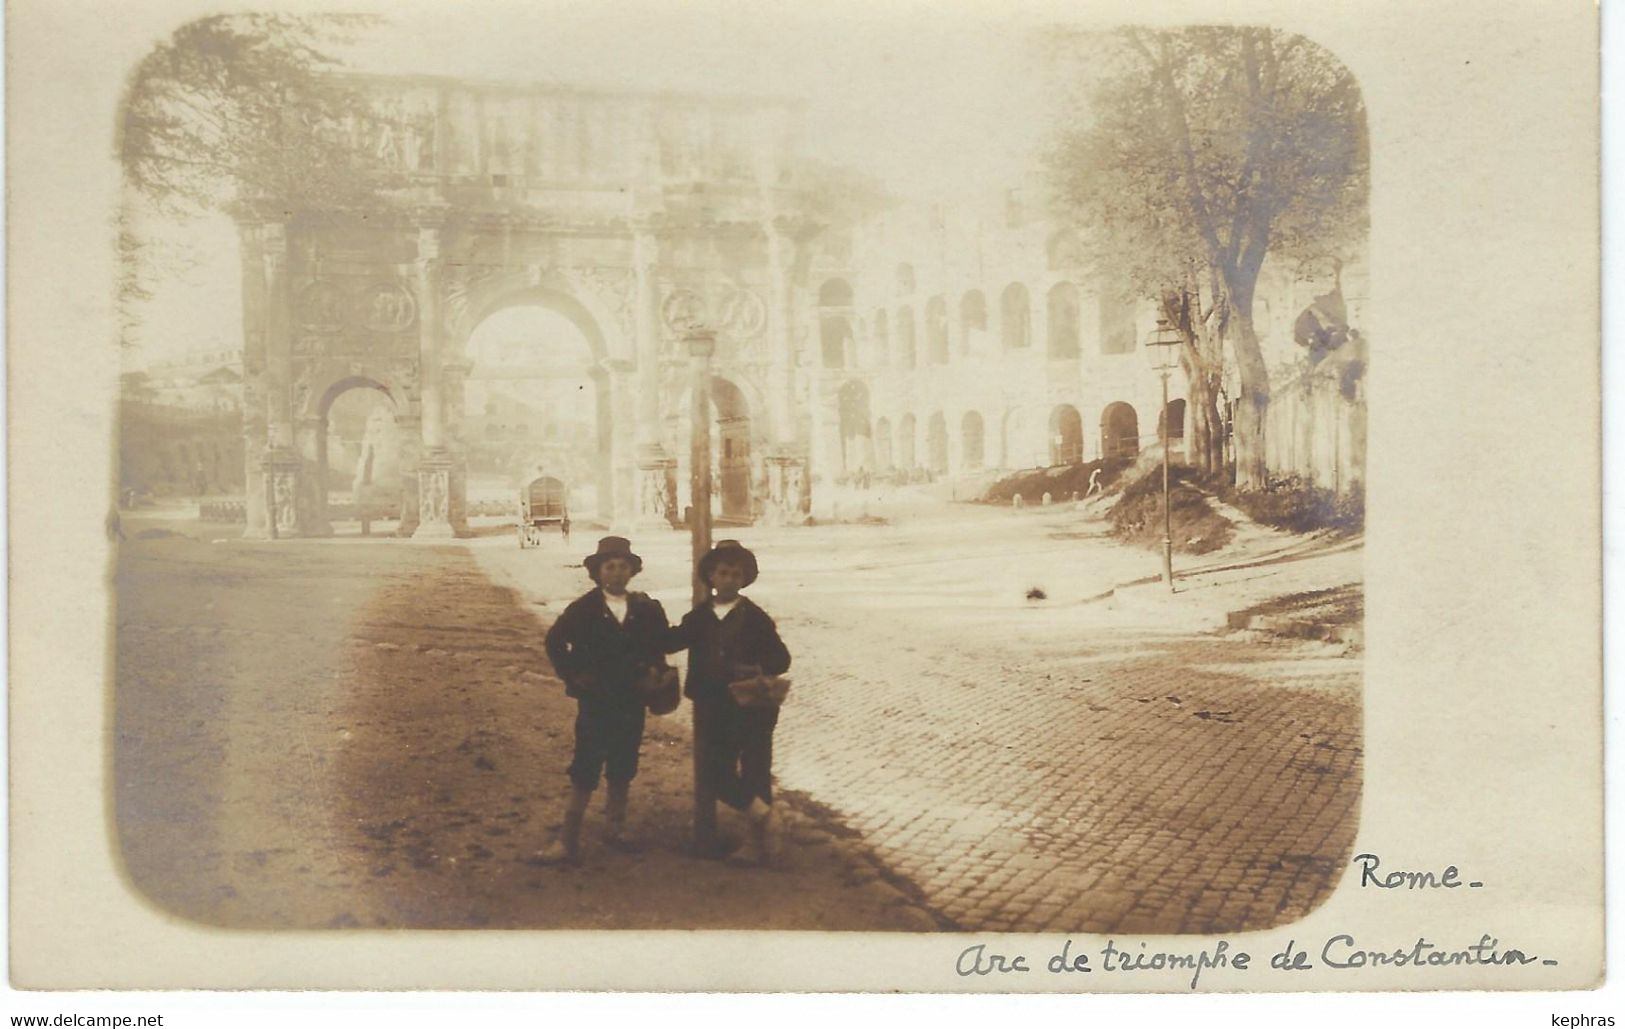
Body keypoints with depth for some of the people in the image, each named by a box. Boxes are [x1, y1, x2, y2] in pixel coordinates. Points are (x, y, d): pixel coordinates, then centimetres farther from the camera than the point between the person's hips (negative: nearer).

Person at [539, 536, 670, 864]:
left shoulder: (646, 609, 1)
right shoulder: (584, 608, -6)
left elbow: (660, 643, 15)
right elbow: (555, 641, 1)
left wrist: (653, 673, 3)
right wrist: (572, 674, -5)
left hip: (632, 701, 3)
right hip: (595, 700, -3)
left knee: (623, 769, 12)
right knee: (585, 769, -6)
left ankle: (614, 826, 28)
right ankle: (568, 840, -3)